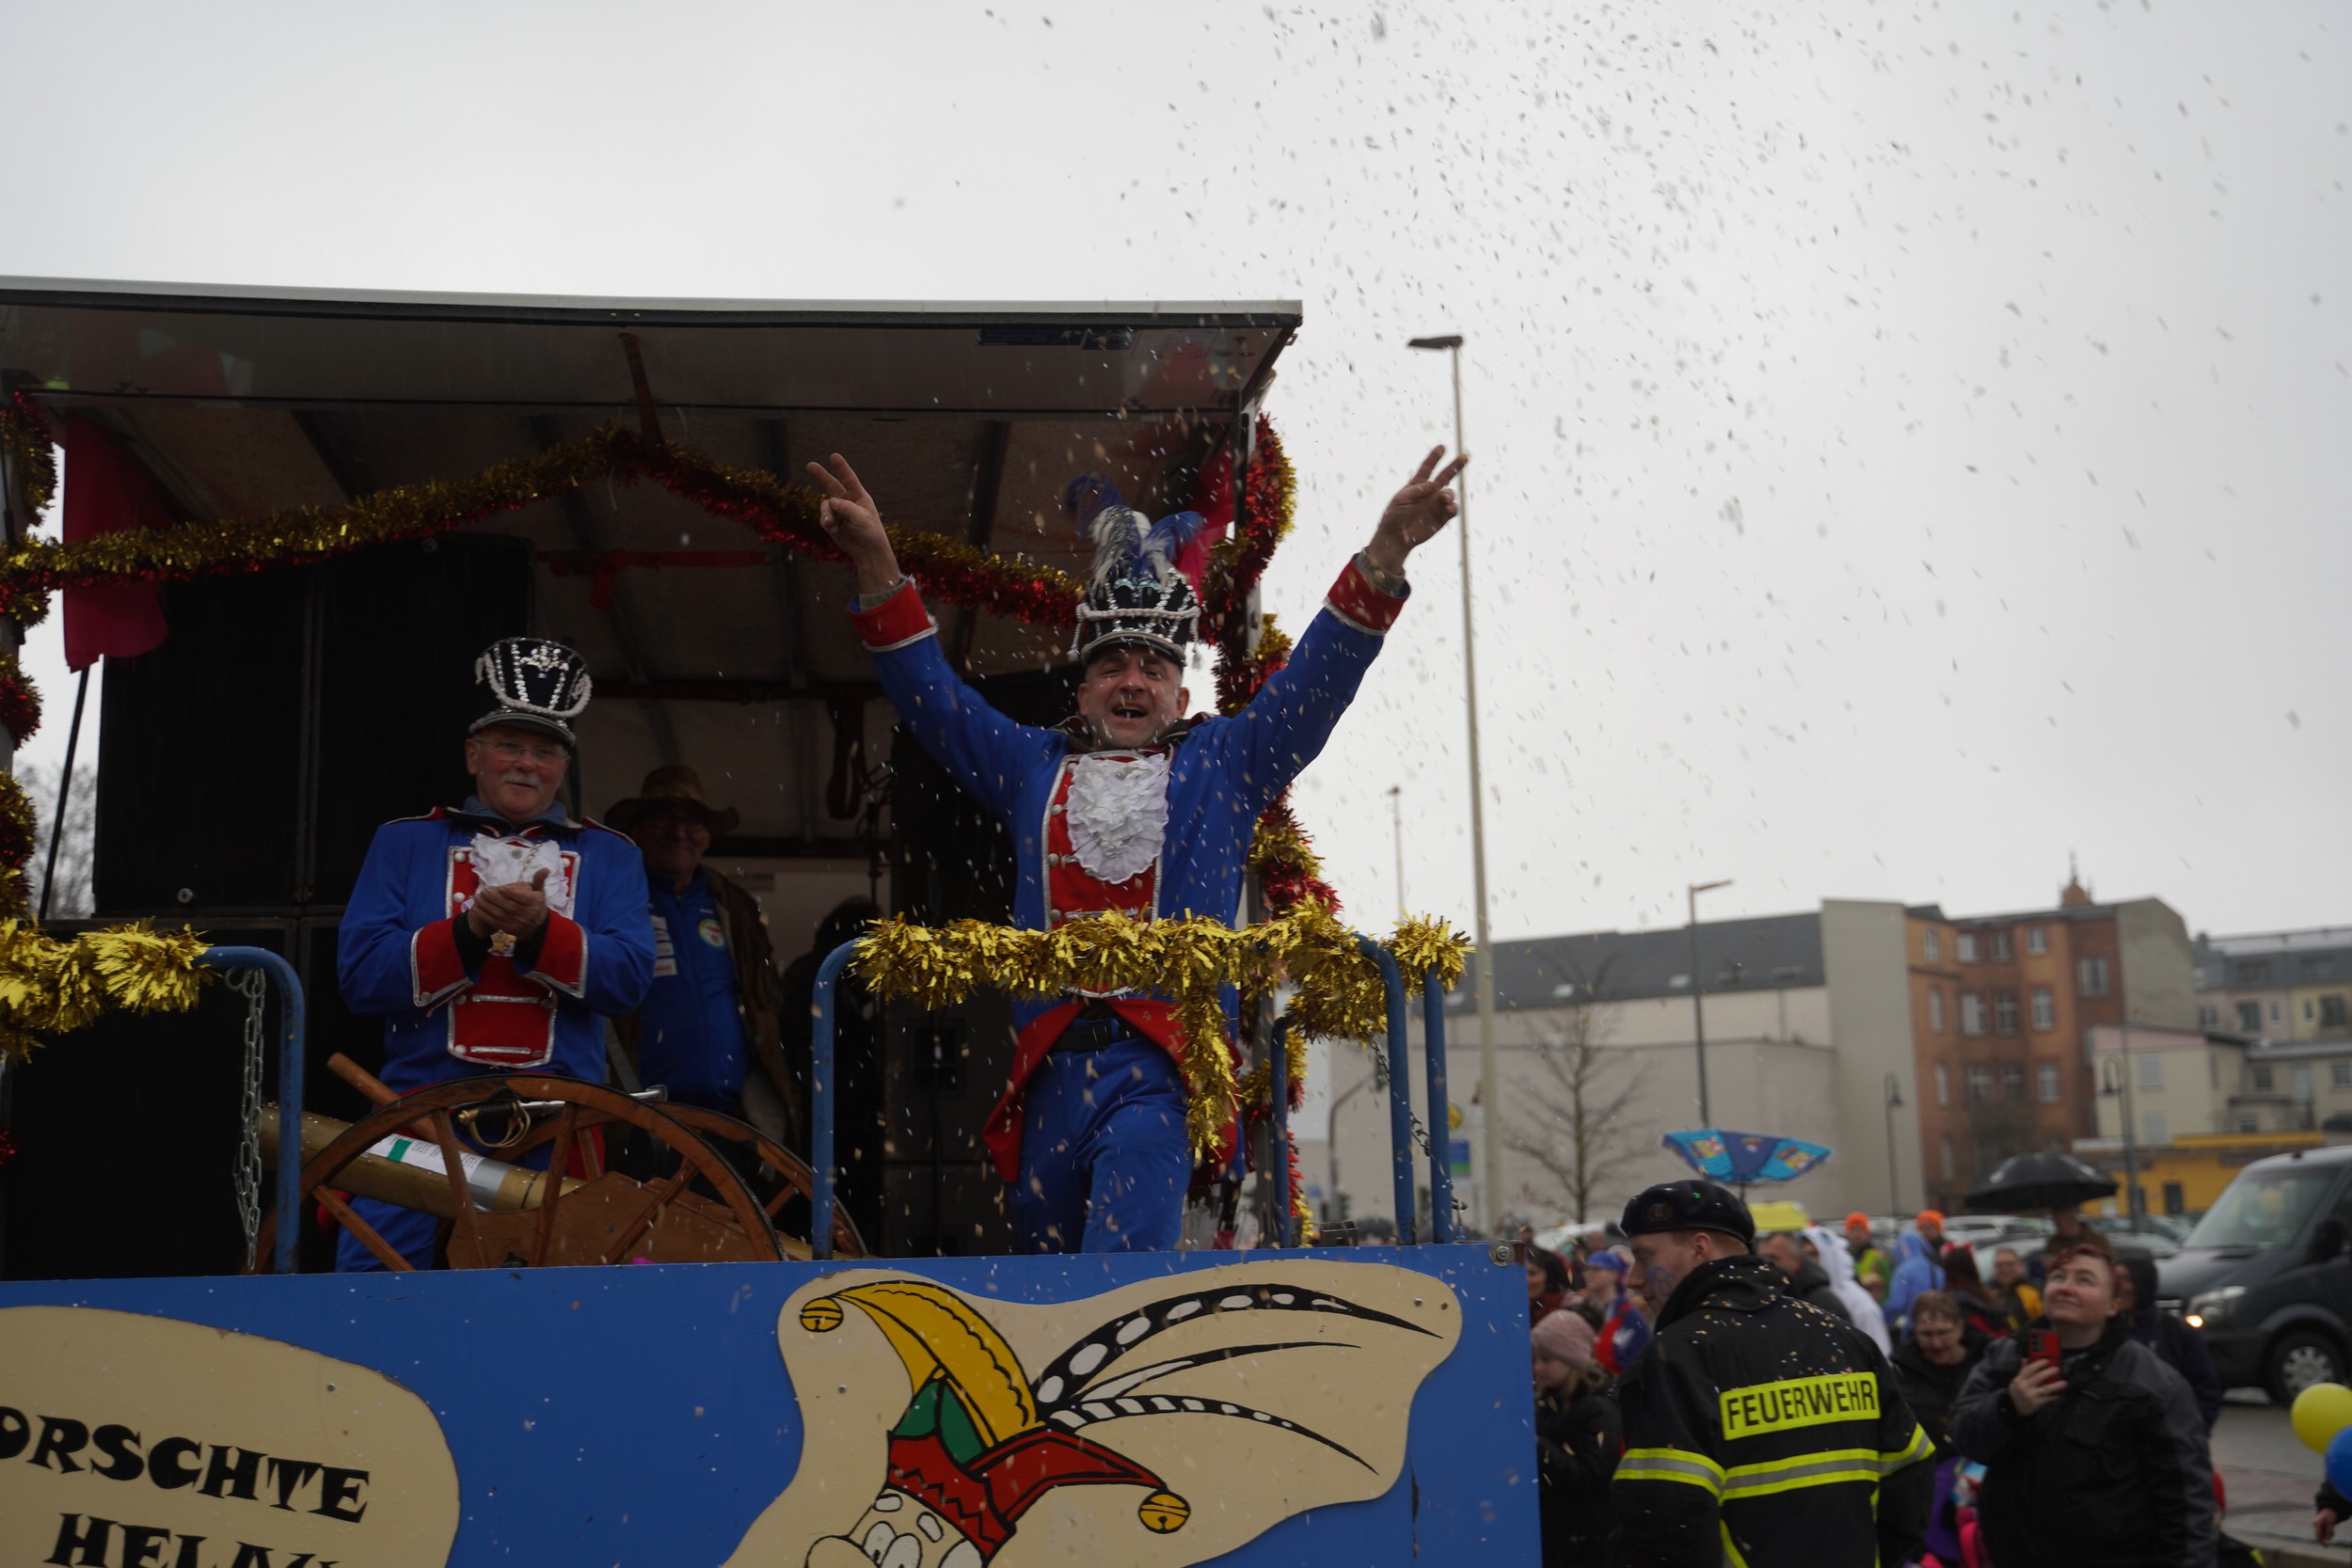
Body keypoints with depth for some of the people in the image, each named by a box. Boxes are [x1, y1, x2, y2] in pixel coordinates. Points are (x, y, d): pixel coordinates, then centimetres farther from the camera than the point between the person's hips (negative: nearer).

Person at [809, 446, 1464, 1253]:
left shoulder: (1222, 762, 16)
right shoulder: (1032, 765, 22)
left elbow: (1319, 676, 8)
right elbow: (930, 693, 20)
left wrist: (1384, 554, -3)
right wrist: (878, 567, 10)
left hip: (1163, 1070, -4)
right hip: (1049, 1071, 4)